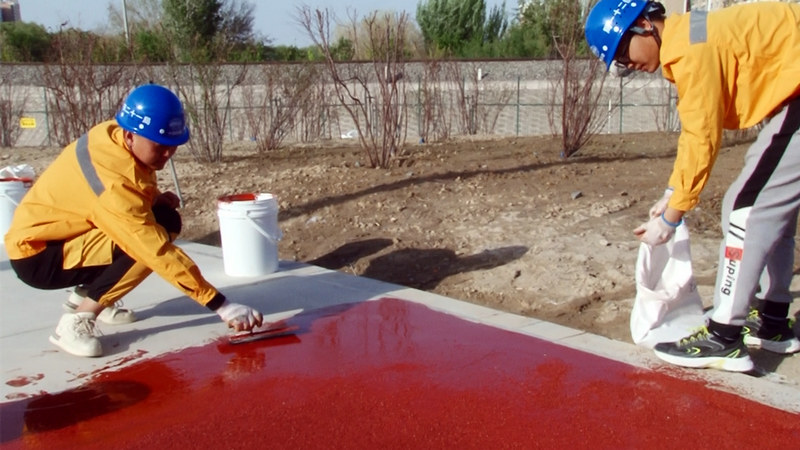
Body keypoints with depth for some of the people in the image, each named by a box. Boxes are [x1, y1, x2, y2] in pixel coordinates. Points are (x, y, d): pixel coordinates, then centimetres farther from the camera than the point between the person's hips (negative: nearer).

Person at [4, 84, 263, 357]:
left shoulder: (117, 132, -10)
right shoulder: (113, 180, -34)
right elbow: (159, 252, -36)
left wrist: (156, 198, -8)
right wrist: (222, 306, -36)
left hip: (59, 232, 9)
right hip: (36, 256, -9)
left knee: (164, 220, -1)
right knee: (147, 245, -27)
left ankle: (85, 295, 10)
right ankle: (75, 321, -13)